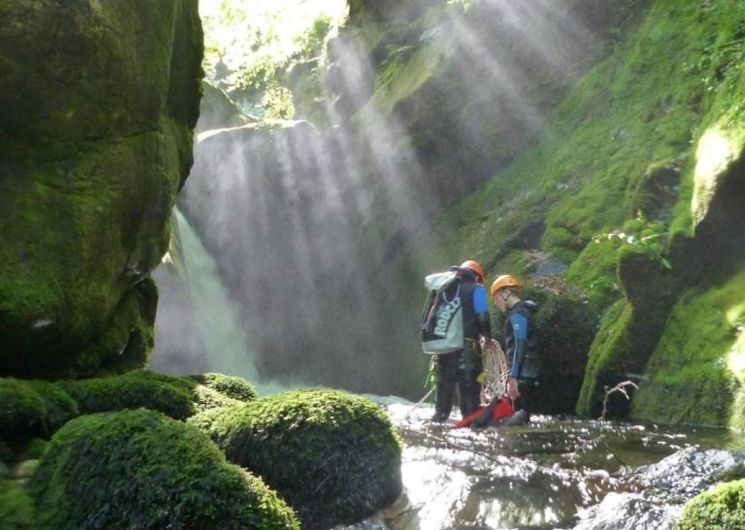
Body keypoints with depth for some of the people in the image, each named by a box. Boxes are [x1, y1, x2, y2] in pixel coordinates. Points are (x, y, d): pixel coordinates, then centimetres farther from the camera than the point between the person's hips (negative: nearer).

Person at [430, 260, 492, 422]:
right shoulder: (476, 289, 0)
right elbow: (482, 317, -9)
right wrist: (488, 336, 6)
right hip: (467, 345, -6)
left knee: (444, 382, 14)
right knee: (469, 383, 0)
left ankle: (440, 416, 18)